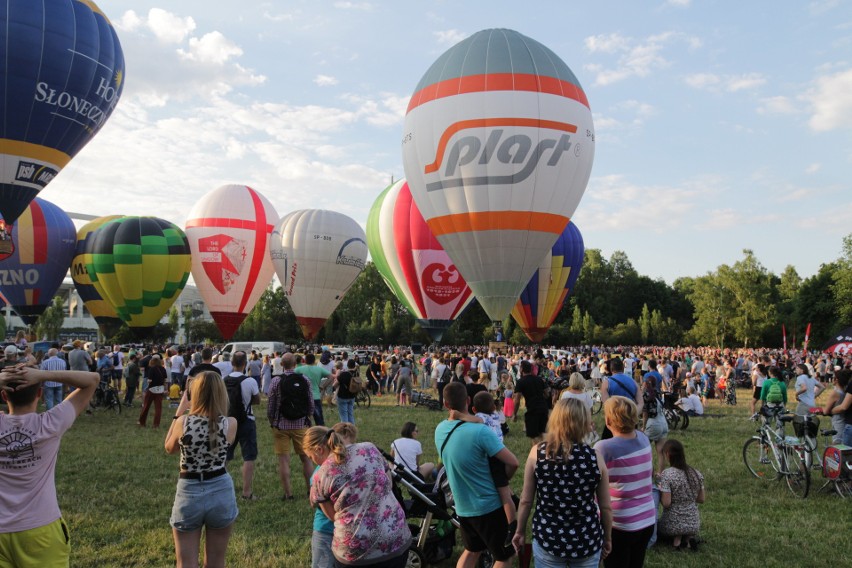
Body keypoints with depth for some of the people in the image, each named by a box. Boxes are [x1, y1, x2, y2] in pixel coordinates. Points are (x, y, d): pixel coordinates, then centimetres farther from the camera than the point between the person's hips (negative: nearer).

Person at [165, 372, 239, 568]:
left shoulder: (183, 422, -14)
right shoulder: (230, 424, -12)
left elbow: (169, 448, 6)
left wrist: (180, 411, 8)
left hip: (189, 493, -1)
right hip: (221, 492, 1)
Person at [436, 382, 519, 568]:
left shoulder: (440, 430, -4)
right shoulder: (480, 431, -27)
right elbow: (513, 463, -26)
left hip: (462, 507, 6)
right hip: (489, 506, -6)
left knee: (472, 550, 26)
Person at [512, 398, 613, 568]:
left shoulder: (537, 453, -13)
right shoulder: (594, 458, -13)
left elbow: (526, 500, -6)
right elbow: (606, 507, -3)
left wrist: (520, 531, 10)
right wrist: (607, 538, 14)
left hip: (547, 539, 0)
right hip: (587, 540, 0)